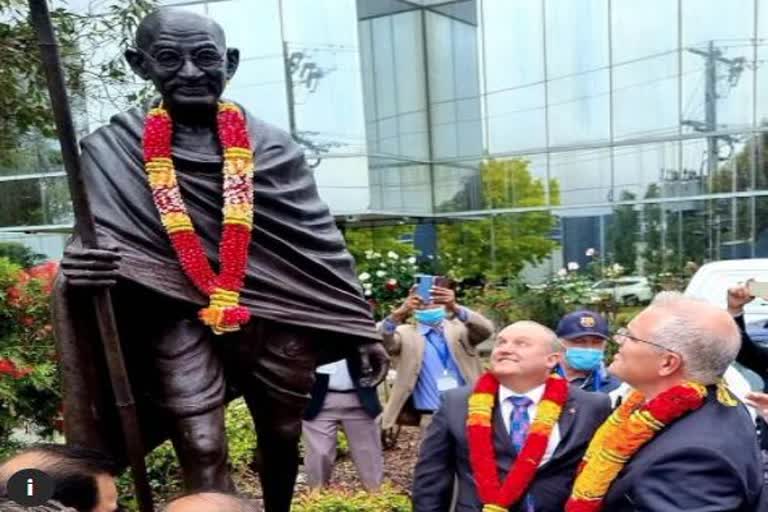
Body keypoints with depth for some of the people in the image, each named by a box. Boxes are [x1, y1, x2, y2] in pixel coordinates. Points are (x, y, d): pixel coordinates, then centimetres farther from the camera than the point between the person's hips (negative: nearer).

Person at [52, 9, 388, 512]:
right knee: (203, 453, -9)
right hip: (180, 319, -1)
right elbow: (93, 242, 2)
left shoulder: (270, 145, 4)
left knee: (283, 437, 15)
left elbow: (321, 243, 5)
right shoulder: (113, 150, 2)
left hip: (276, 317, 2)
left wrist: (363, 327, 3)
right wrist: (80, 266, -25)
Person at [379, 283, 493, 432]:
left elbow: (486, 329, -12)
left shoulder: (458, 327, 8)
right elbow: (381, 340, -14)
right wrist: (399, 313, -34)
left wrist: (455, 308, -30)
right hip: (432, 419, -1)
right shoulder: (406, 333, 5)